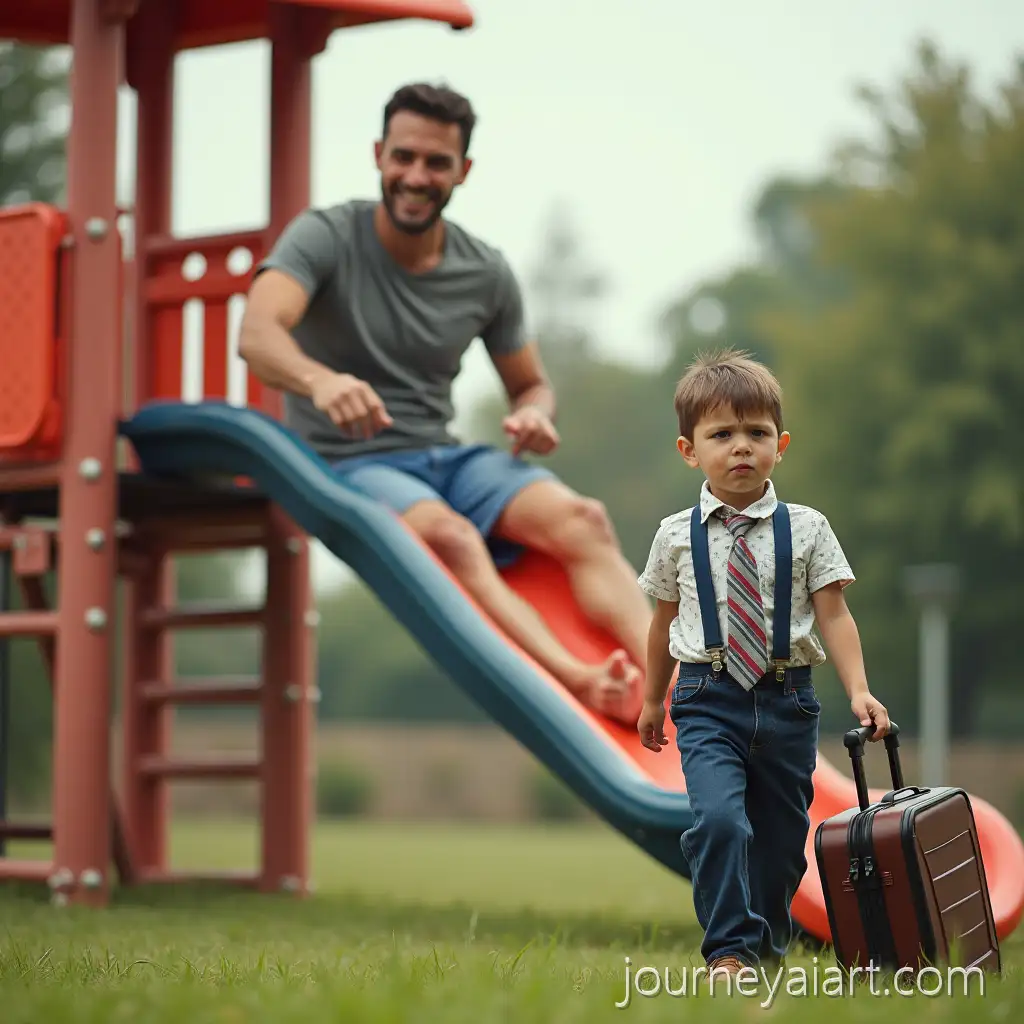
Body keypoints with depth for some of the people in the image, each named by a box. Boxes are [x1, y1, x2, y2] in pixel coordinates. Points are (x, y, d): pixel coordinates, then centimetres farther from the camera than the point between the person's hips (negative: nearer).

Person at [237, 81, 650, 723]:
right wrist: (321, 380, -47)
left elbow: (531, 385, 20)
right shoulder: (325, 236, -5)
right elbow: (258, 333, -23)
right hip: (345, 461, -5)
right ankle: (582, 686, -54)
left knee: (580, 519, -25)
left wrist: (534, 414, -8)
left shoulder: (487, 274, 8)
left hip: (445, 455, 5)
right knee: (451, 535, -38)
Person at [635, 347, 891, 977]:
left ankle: (769, 940, 30)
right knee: (720, 819, -22)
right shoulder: (677, 536, 1)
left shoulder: (806, 530, 0)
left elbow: (833, 615, -2)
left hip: (786, 698, 1)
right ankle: (729, 950, -16)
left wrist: (859, 691, -14)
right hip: (709, 699, -1)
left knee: (782, 834, 9)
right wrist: (653, 701, 19)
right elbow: (665, 622, 13)